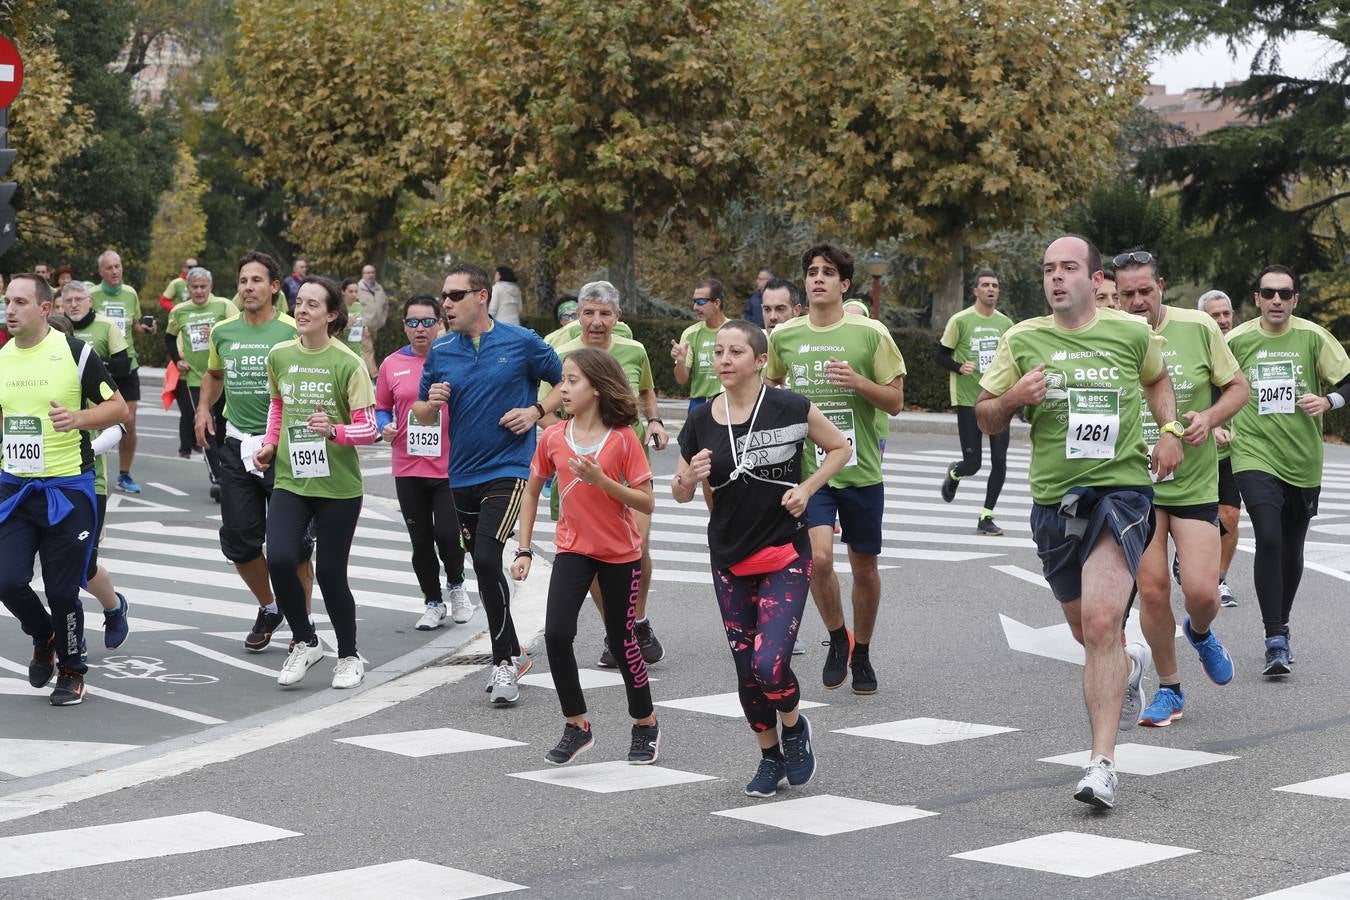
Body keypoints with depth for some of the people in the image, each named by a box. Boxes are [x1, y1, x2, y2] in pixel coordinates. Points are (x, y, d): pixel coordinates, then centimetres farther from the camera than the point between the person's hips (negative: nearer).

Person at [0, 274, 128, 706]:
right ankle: (43, 638, 24)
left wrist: (78, 418, -22)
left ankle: (71, 672, 21)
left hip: (67, 487, -4)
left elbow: (119, 408, -6)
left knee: (62, 590, -1)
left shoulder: (75, 352, -8)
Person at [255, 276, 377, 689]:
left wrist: (333, 431, -30)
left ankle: (349, 656, 25)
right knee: (279, 559, -15)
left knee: (330, 573, 2)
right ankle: (305, 643, 9)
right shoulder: (279, 356, 3)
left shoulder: (348, 363, -11)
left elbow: (368, 427, -12)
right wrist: (270, 444, 10)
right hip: (290, 480, 3)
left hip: (338, 485, -3)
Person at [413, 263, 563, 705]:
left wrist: (536, 410, -10)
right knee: (483, 566, 14)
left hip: (508, 469, -5)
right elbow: (423, 415, 14)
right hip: (462, 475, 5)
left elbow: (566, 383, 6)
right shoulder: (440, 353, 5)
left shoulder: (522, 342, -5)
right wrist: (432, 402, -8)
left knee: (486, 559, -20)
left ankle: (504, 661, -9)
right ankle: (512, 652, 31)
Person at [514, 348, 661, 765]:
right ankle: (577, 726, 1)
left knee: (622, 641, 5)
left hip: (620, 553, -2)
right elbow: (531, 492, 8)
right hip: (573, 548, 3)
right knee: (556, 633, -14)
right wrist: (524, 550, 3)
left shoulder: (623, 438, -12)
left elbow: (646, 502, -13)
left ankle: (646, 724, 28)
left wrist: (601, 480, -26)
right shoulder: (553, 437, -3)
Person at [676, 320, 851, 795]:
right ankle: (770, 757, 30)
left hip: (785, 555, -4)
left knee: (769, 665, -16)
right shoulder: (701, 421, -1)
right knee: (746, 672, 7)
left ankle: (794, 726, 16)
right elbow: (681, 493, 9)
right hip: (730, 561, 4)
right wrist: (690, 477, -13)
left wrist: (806, 488, -8)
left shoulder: (791, 408, -10)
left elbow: (840, 447, 6)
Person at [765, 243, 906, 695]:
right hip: (807, 467, 0)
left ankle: (861, 654, 31)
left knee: (864, 567, 10)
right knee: (818, 557, -19)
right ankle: (837, 637, 8)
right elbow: (771, 386, 24)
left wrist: (857, 381, -18)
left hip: (861, 468, 0)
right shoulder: (783, 336, 3)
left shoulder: (871, 333, -5)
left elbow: (895, 402, -2)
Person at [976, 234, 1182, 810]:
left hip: (1122, 488, -3)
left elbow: (1156, 378, 25)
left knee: (1101, 623, -19)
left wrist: (1170, 430, 9)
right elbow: (986, 421, 8)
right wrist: (1012, 399, -13)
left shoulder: (1131, 332, 3)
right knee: (1086, 630, 16)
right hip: (1054, 499, 3)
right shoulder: (1022, 340, 2)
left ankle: (1103, 763, -19)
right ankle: (1129, 666, 54)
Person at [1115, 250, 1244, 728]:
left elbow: (1238, 387, 4)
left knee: (1201, 590, -9)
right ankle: (1169, 689, 19)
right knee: (1152, 590, -2)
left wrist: (1209, 417, -14)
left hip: (1195, 483, 0)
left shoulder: (1199, 328, -6)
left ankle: (1200, 632, 30)